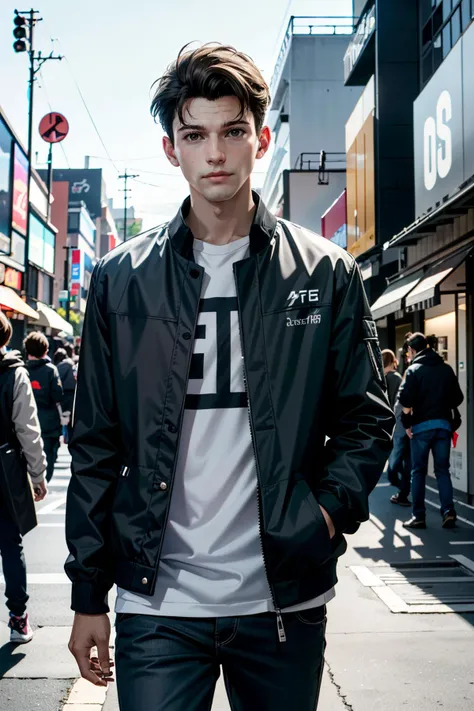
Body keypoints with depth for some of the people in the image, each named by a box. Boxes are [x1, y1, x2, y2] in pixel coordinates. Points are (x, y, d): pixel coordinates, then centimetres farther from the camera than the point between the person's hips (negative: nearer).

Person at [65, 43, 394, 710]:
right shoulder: (121, 278, 2)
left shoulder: (328, 274, 1)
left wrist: (332, 507, -10)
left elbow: (368, 418, 8)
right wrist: (88, 595, 4)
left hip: (286, 598, 1)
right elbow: (96, 445, 4)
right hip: (156, 604, 0)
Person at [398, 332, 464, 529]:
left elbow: (406, 401, -14)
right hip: (443, 425, 3)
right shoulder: (446, 369, 7)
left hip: (421, 426, -3)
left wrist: (407, 423, -3)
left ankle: (419, 516, 7)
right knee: (442, 469, 9)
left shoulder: (414, 369, -5)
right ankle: (448, 510, -6)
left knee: (418, 471, 6)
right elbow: (458, 398, 7)